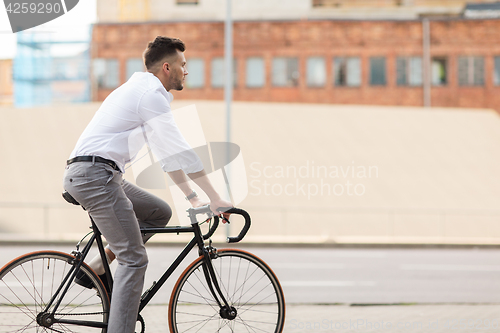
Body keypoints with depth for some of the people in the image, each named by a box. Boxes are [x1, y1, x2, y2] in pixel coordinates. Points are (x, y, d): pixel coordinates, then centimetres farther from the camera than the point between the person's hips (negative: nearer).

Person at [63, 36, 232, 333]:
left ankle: (96, 267, 12)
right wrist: (215, 198, -10)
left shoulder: (144, 91, 23)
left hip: (87, 174, 10)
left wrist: (192, 197, 25)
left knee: (160, 212, 18)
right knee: (135, 259, -9)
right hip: (96, 174, -10)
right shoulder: (151, 94, -10)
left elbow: (168, 152, 27)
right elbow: (181, 151, -14)